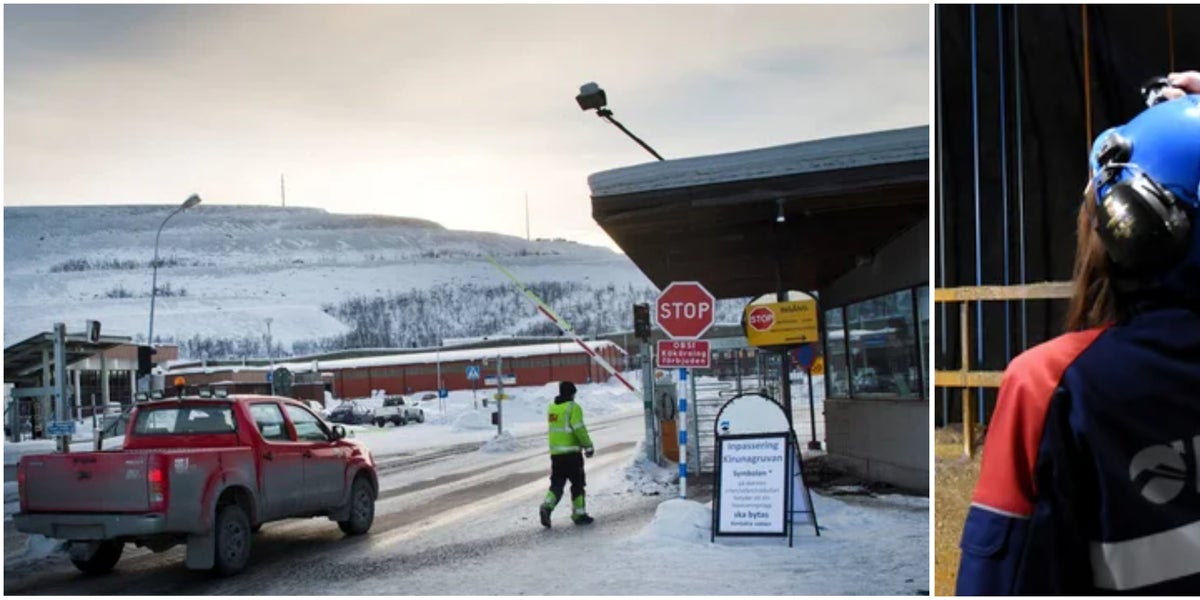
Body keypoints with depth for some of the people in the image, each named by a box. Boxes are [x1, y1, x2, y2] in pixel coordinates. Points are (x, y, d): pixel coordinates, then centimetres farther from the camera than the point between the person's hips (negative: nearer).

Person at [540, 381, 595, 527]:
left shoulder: (552, 407, 12)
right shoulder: (573, 407, -10)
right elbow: (579, 429, -16)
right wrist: (588, 446, -10)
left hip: (555, 453, 6)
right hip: (571, 452, -6)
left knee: (556, 483, 9)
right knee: (577, 484, 6)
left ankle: (547, 506, -13)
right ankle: (579, 514, 10)